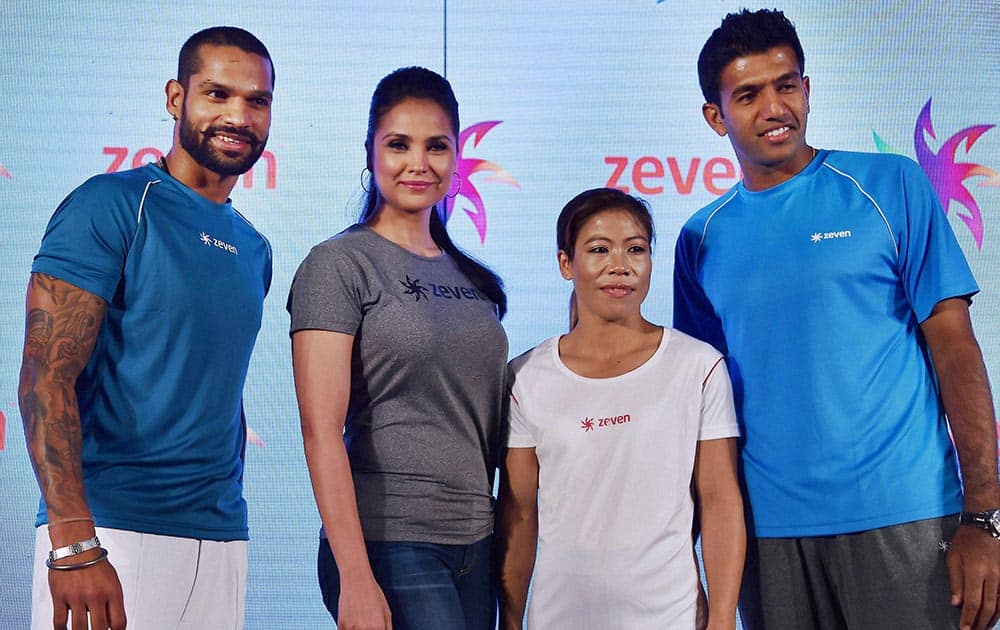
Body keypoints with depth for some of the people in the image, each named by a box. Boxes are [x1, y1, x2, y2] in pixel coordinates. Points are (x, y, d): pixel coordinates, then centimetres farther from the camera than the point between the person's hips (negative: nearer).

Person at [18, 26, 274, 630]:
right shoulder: (111, 206, -7)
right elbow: (46, 376, -14)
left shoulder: (254, 250, 14)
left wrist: (231, 522, 14)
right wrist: (75, 546, -22)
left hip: (222, 541, 6)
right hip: (112, 531, -6)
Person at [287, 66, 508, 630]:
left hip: (476, 543, 6)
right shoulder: (340, 265, -5)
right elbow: (321, 430, -12)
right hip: (390, 543, -6)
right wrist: (356, 578, -18)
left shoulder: (475, 281, 13)